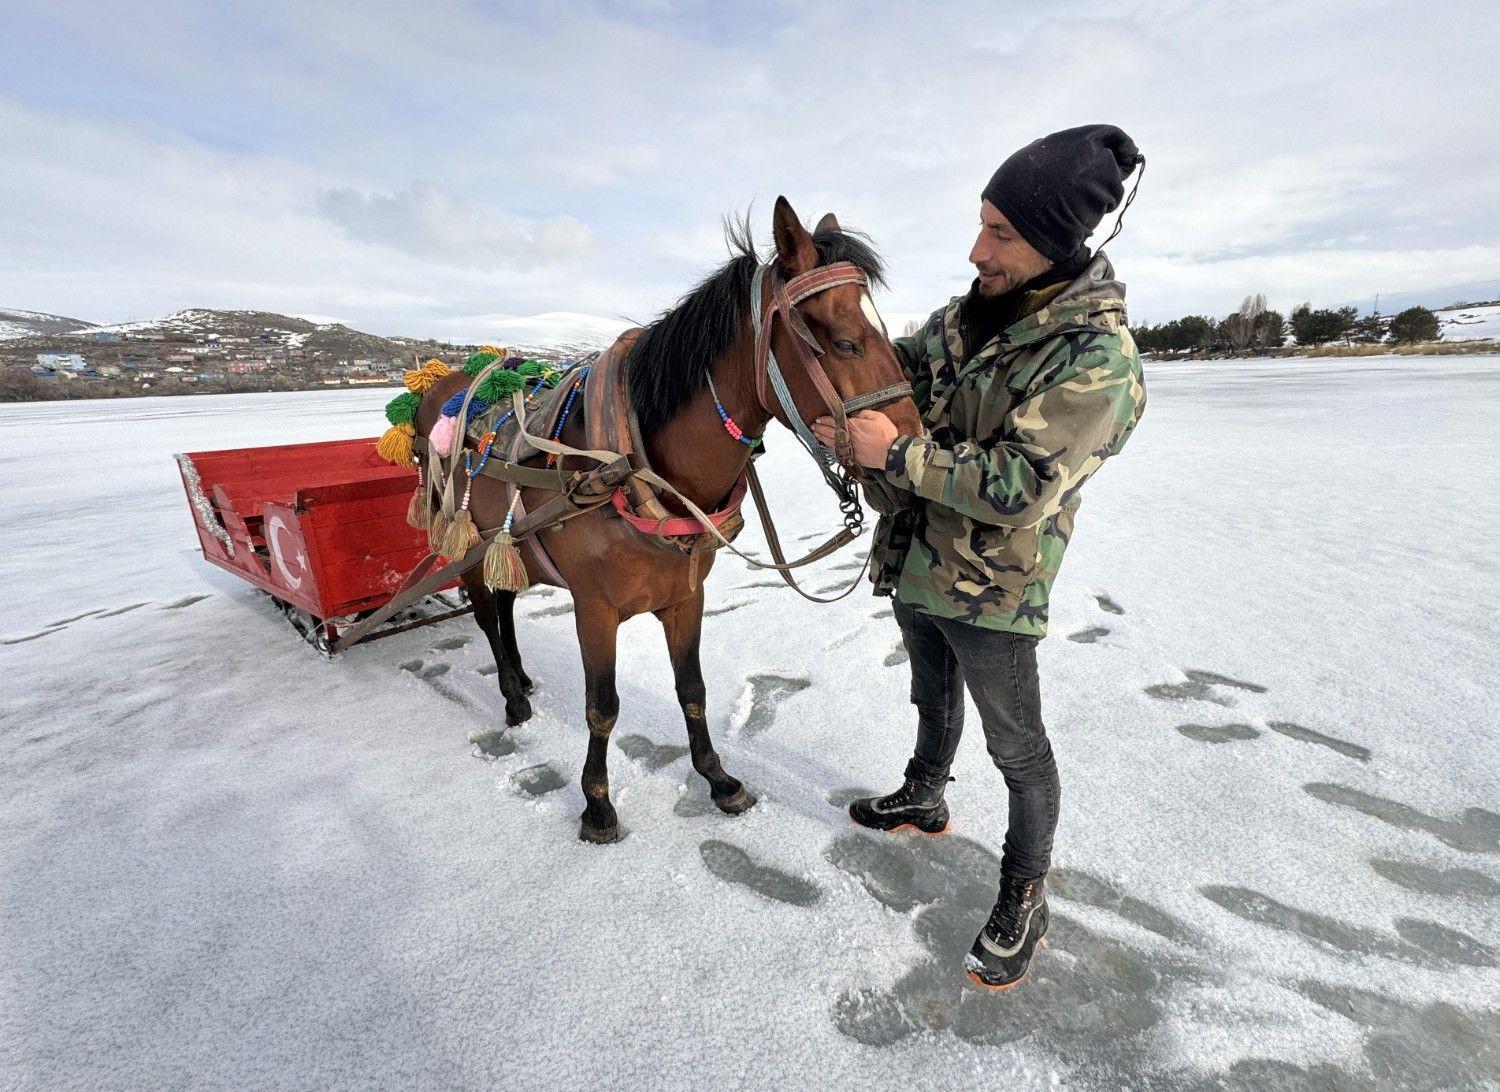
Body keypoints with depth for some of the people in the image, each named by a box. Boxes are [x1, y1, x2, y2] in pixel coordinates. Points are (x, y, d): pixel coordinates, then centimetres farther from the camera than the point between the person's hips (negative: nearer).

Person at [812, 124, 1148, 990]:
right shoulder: (969, 312, 0)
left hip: (991, 592, -7)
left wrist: (896, 453, -29)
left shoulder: (1099, 358, -22)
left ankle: (1025, 897, 35)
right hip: (915, 565, 7)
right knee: (934, 697, 28)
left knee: (1017, 748, 11)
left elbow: (1018, 488, -29)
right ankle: (925, 800, 55)